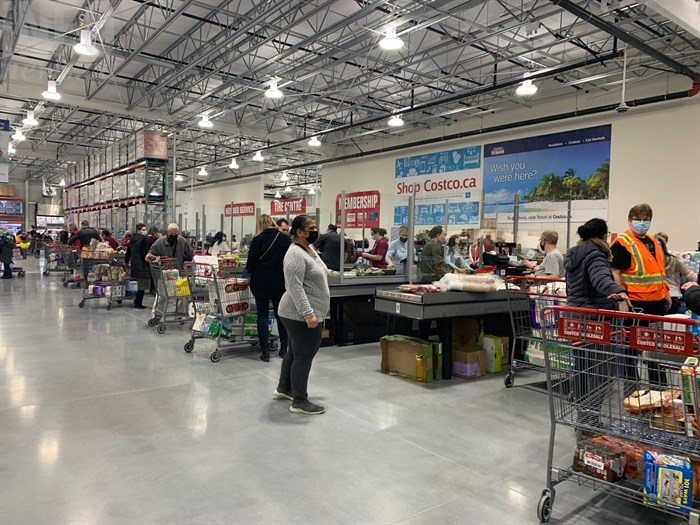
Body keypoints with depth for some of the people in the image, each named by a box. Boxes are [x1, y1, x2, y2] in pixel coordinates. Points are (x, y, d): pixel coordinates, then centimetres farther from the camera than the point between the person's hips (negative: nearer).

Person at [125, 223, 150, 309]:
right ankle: (138, 304, 1)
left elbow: (128, 252, 24)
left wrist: (126, 261, 37)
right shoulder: (143, 239, -13)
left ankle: (137, 302, 21)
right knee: (142, 286, -2)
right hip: (142, 266, -9)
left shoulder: (132, 240, 14)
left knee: (140, 285, 19)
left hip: (135, 266, 9)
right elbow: (146, 254, -18)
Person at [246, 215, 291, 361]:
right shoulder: (286, 239, -3)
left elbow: (250, 264, -8)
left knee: (263, 316, 5)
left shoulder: (258, 240, -10)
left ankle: (265, 351, 4)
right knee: (281, 315, 15)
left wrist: (250, 270, 13)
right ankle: (283, 348, 20)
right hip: (281, 283, 3)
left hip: (261, 283, -3)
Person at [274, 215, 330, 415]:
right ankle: (299, 402, 7)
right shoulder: (295, 254, -20)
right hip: (301, 315, -10)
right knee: (303, 357, -3)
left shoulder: (309, 250, 13)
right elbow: (296, 288, -26)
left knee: (295, 352, 19)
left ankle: (283, 389, 33)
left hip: (300, 314, 10)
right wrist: (309, 314, -28)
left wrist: (311, 312, 23)